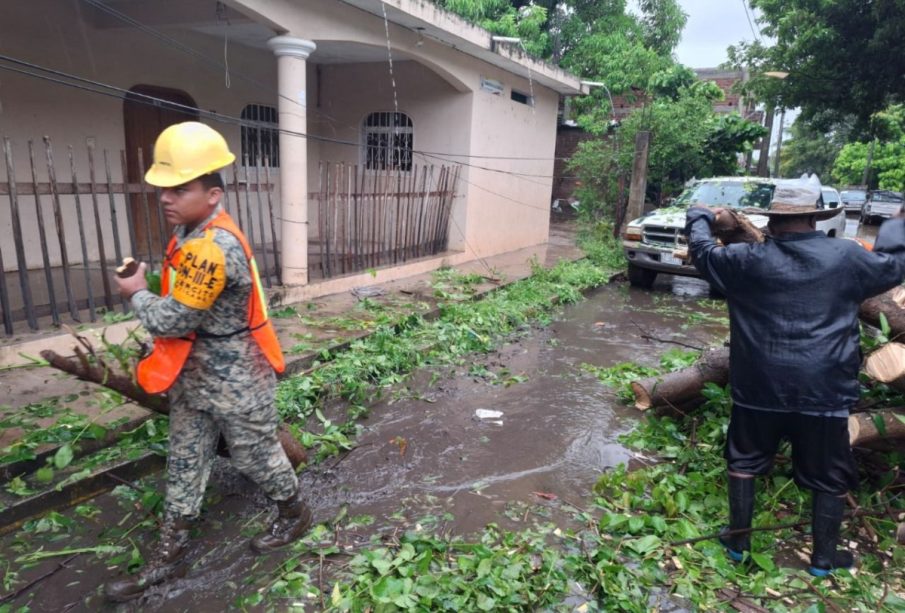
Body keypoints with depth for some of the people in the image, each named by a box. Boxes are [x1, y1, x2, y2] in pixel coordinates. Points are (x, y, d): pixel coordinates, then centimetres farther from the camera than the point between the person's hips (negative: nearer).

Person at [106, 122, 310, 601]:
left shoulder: (214, 248, -30)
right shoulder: (191, 233, 3)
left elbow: (172, 321, -24)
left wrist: (136, 294, -8)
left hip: (233, 377, -9)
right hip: (193, 372, 9)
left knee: (254, 454, 11)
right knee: (185, 460, 16)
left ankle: (294, 514, 37)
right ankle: (169, 555, 31)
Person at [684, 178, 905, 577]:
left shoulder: (747, 260, -6)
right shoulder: (846, 258, -4)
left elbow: (701, 252, 10)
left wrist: (701, 216, 28)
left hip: (759, 388, 0)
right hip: (823, 391, 0)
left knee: (744, 461, 18)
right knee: (830, 476, 18)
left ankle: (738, 540, 26)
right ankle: (823, 557, 29)